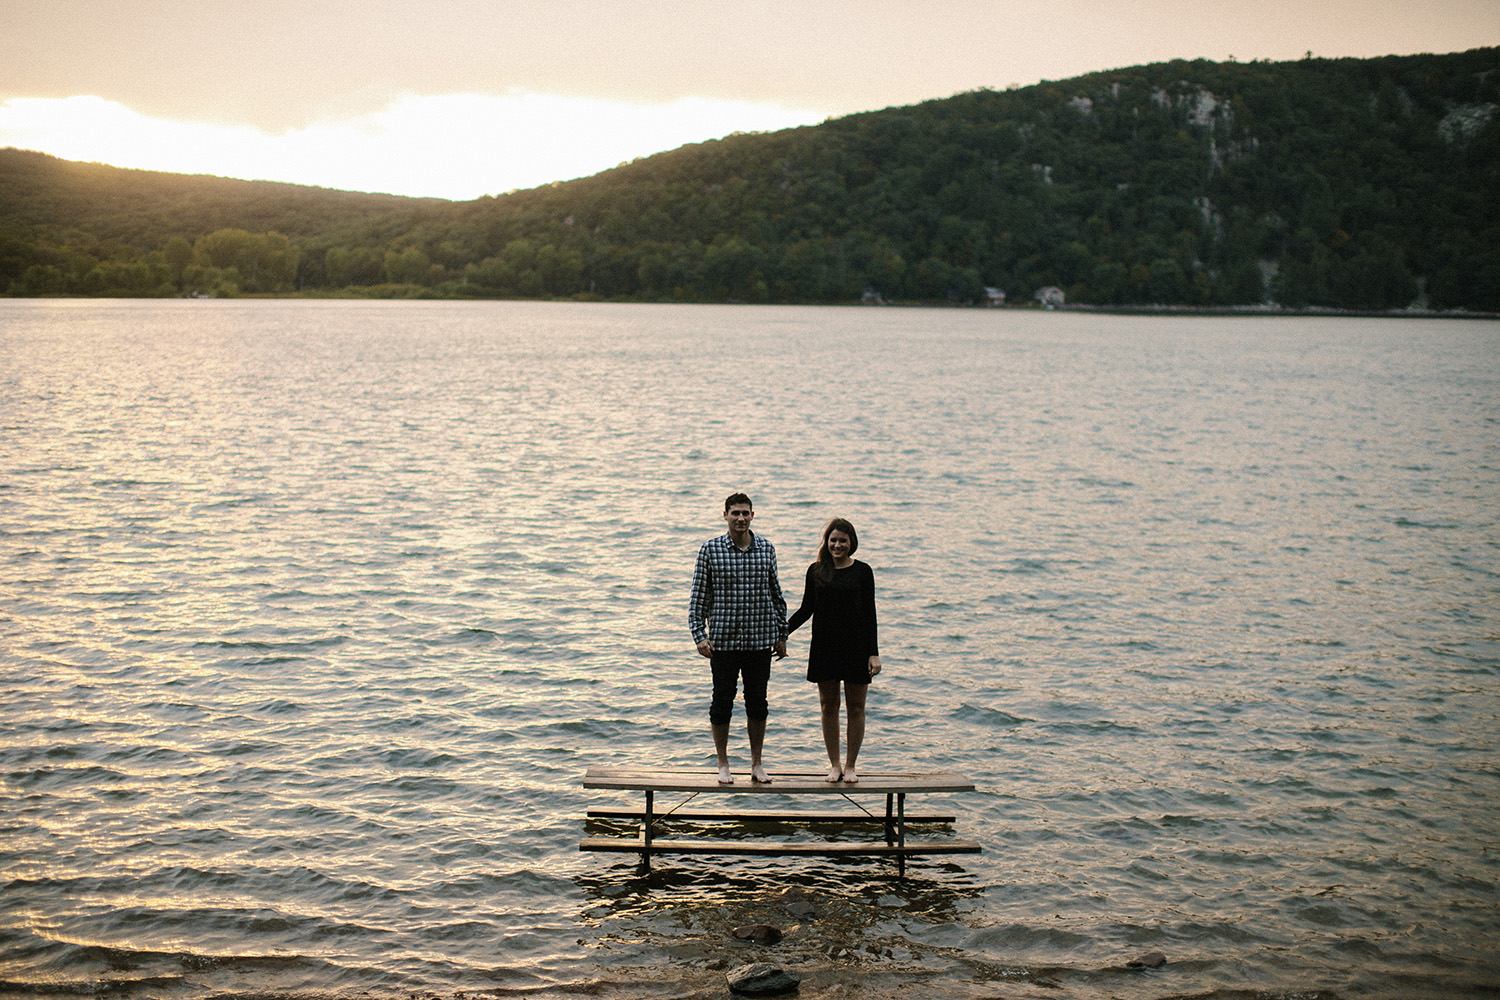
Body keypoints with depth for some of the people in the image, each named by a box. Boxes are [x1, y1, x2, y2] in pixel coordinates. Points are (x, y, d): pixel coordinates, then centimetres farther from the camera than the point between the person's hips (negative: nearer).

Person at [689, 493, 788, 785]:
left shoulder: (766, 549, 4)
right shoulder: (710, 549, -3)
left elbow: (776, 594, 12)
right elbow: (698, 596, -1)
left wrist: (781, 635, 12)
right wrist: (699, 635, -8)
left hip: (761, 640, 2)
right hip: (723, 640, -2)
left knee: (757, 702, 9)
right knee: (722, 701, 5)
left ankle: (756, 763, 22)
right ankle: (723, 764, 19)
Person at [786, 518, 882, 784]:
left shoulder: (862, 571, 1)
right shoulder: (816, 571, 5)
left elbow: (870, 614, 1)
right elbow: (806, 610, 10)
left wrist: (873, 653, -4)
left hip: (856, 647, -1)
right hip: (825, 648, 1)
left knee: (855, 707, 3)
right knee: (829, 706, 5)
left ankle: (850, 765, 14)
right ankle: (834, 765, 16)